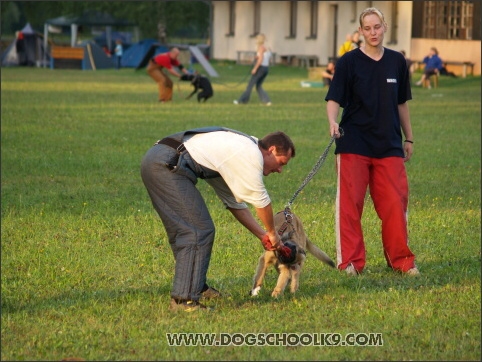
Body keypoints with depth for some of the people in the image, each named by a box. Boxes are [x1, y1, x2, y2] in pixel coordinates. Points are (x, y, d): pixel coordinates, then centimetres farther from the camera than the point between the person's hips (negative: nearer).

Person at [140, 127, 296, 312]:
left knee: (183, 232, 21)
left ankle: (197, 287, 33)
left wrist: (263, 235, 32)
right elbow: (261, 201, 3)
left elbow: (235, 203, 33)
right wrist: (272, 233, 19)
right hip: (167, 165, -11)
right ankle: (184, 299, -11)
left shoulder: (235, 151, 27)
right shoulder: (251, 153, -2)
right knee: (198, 232, -9)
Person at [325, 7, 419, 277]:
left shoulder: (397, 62, 8)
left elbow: (402, 103, 15)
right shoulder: (350, 62, -3)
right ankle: (351, 261, 7)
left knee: (395, 202, 0)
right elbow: (334, 98, -7)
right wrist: (333, 122, -26)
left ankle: (401, 259, 13)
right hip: (354, 144, -2)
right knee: (350, 203, -2)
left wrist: (409, 138, 17)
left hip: (389, 144, 2)